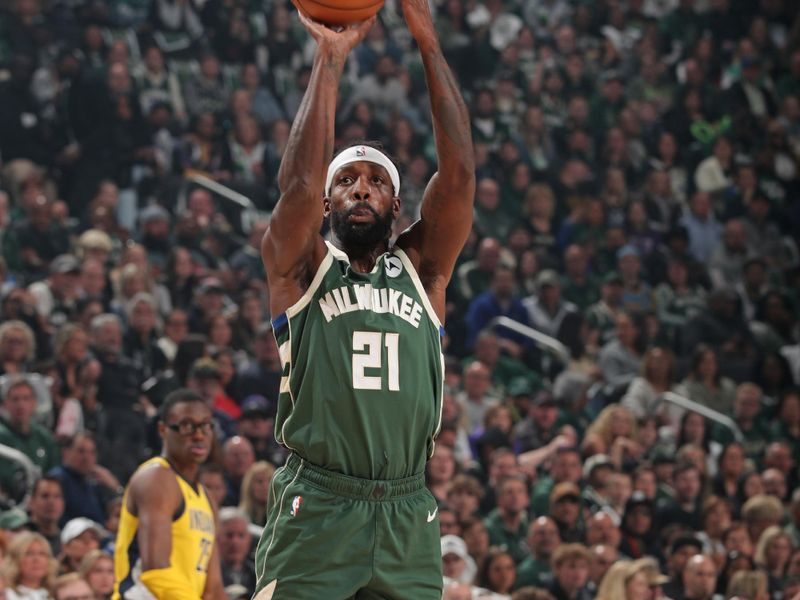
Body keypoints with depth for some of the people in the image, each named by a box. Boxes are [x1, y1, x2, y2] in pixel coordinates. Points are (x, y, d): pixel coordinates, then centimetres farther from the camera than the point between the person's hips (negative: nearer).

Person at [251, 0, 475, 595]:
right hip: (315, 512, -3)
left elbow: (459, 173, 0)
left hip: (407, 520, 3)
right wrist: (330, 60, -9)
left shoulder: (421, 270, 12)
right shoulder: (302, 269, 7)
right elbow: (299, 182, -11)